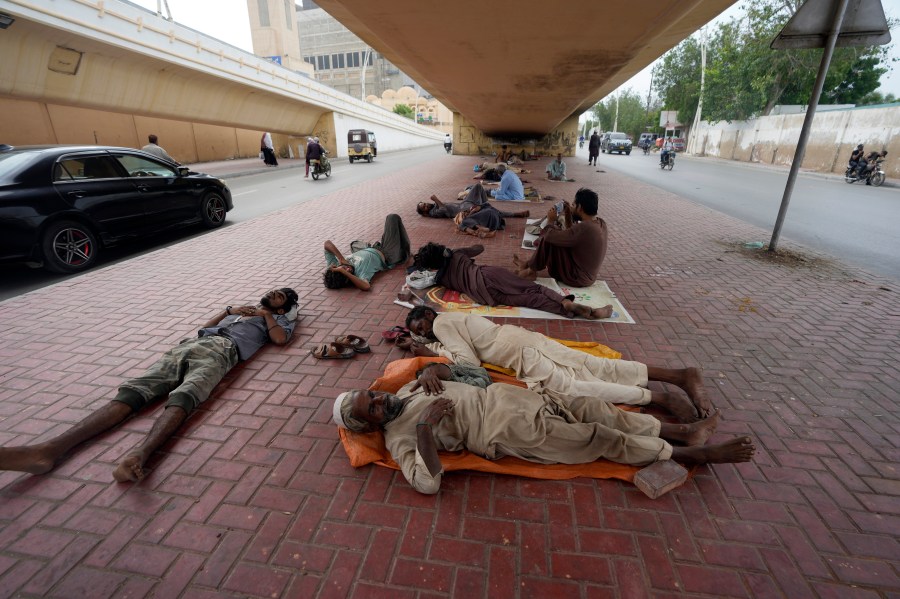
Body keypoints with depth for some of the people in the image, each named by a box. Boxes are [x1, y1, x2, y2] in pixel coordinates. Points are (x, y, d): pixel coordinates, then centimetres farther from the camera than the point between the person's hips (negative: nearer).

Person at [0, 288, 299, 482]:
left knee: (183, 396, -36)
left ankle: (139, 454, -59)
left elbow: (280, 339, -1)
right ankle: (50, 449, -30)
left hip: (221, 350, -6)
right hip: (190, 343, 6)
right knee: (132, 390, -16)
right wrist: (228, 310, 26)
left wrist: (266, 314, 12)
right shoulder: (242, 308, 41)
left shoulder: (280, 319, 23)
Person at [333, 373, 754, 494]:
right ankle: (694, 455, 9)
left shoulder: (404, 392, 11)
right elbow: (429, 483, -23)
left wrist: (431, 371, 1)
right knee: (597, 439, -7)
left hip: (496, 395, 7)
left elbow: (444, 370, 21)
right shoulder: (398, 439, -9)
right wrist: (425, 426, -28)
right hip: (504, 432, -6)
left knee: (588, 407, 0)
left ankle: (682, 432, 15)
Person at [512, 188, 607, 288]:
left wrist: (550, 220, -3)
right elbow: (571, 236, 13)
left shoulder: (583, 228, -28)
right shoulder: (601, 223, 0)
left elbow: (549, 235, -22)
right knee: (553, 239, 15)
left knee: (548, 239, -13)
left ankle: (531, 271, 4)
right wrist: (568, 216, 5)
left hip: (576, 279, -9)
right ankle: (527, 264, 23)